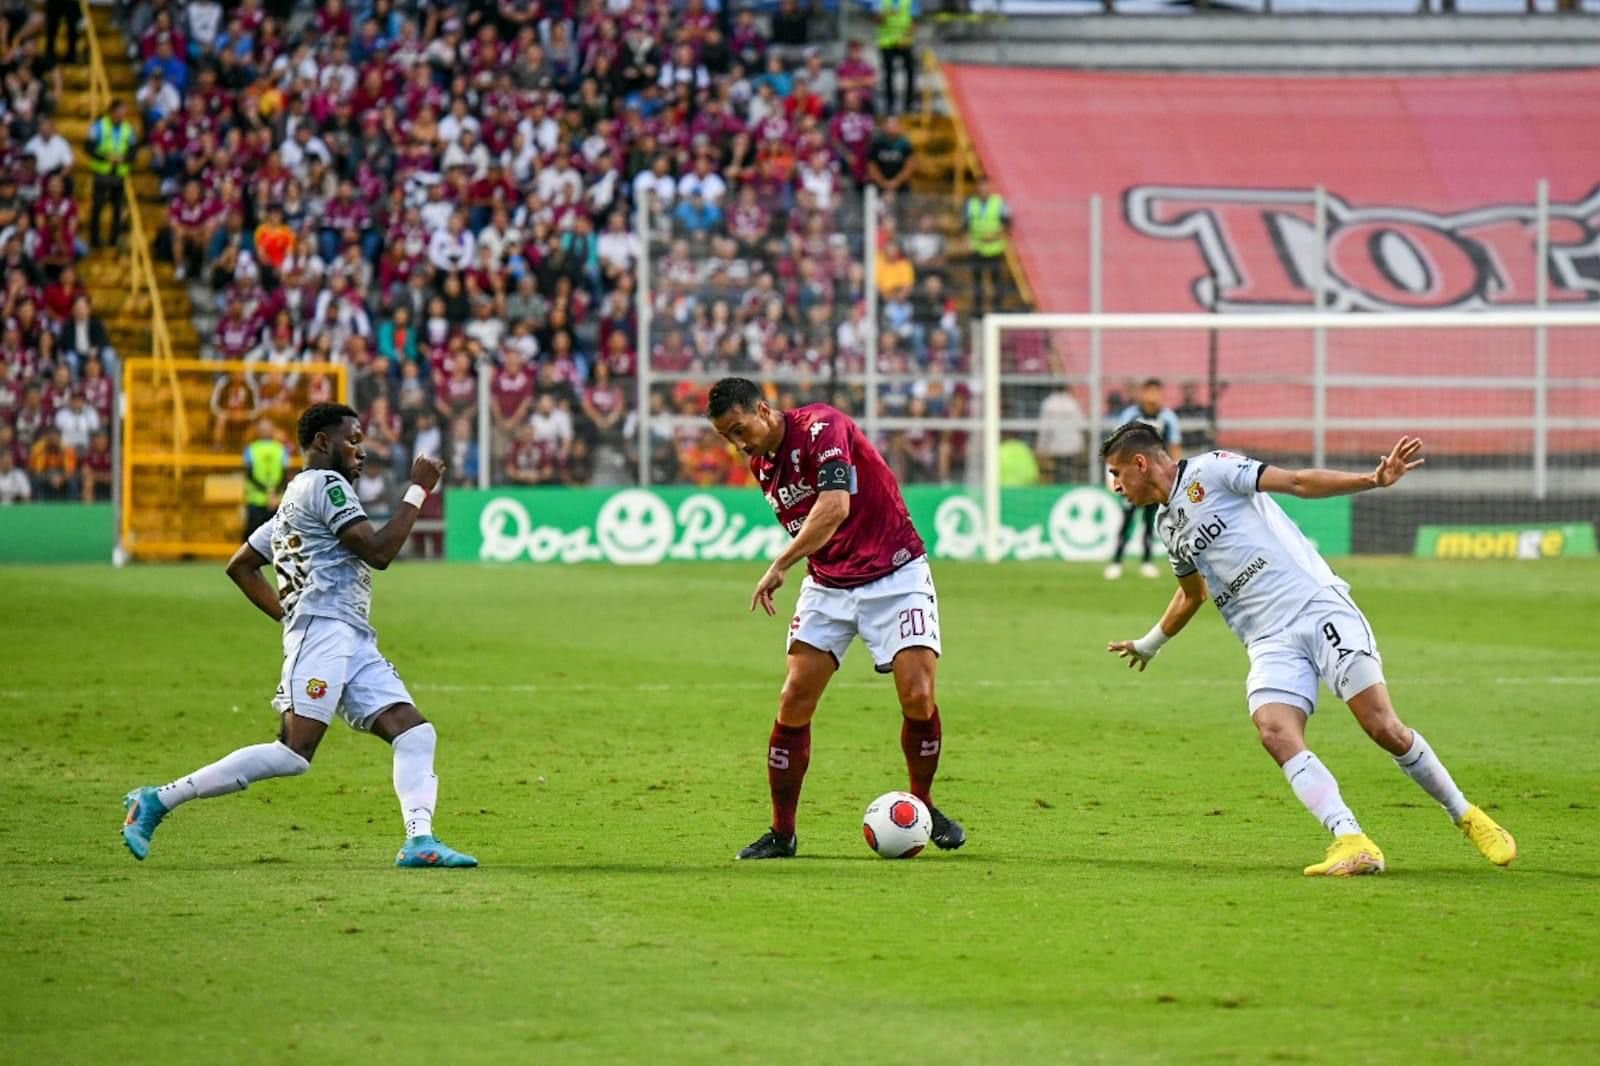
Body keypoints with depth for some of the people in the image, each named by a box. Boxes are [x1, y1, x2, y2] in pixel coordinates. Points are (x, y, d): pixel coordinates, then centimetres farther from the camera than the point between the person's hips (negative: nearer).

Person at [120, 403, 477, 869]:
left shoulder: (297, 498, 26)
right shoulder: (325, 484, -3)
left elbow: (239, 565, 29)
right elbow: (378, 551, -12)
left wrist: (287, 616, 24)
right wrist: (418, 490, -5)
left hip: (353, 643, 11)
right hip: (323, 631, -11)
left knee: (415, 733, -3)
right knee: (293, 752, -19)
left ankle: (419, 841, -17)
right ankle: (158, 800, -16)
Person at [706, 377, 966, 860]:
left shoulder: (820, 426, -20)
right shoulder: (762, 465, 5)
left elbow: (835, 507, -33)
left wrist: (780, 566, -32)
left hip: (894, 575, -6)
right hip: (828, 585, 6)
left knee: (918, 697, -15)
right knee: (794, 703, -7)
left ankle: (923, 808, 9)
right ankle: (781, 834, 2)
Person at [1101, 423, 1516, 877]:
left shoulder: (1209, 470, -1)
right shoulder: (1169, 525, 21)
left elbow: (1298, 482, -8)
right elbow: (1191, 594, 39)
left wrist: (1373, 480, -21)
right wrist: (1148, 645, 54)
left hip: (1318, 607, -6)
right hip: (1271, 643, 6)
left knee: (1383, 727, -14)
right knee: (1276, 733, -23)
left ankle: (1466, 817, 6)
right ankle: (1352, 843, -32)